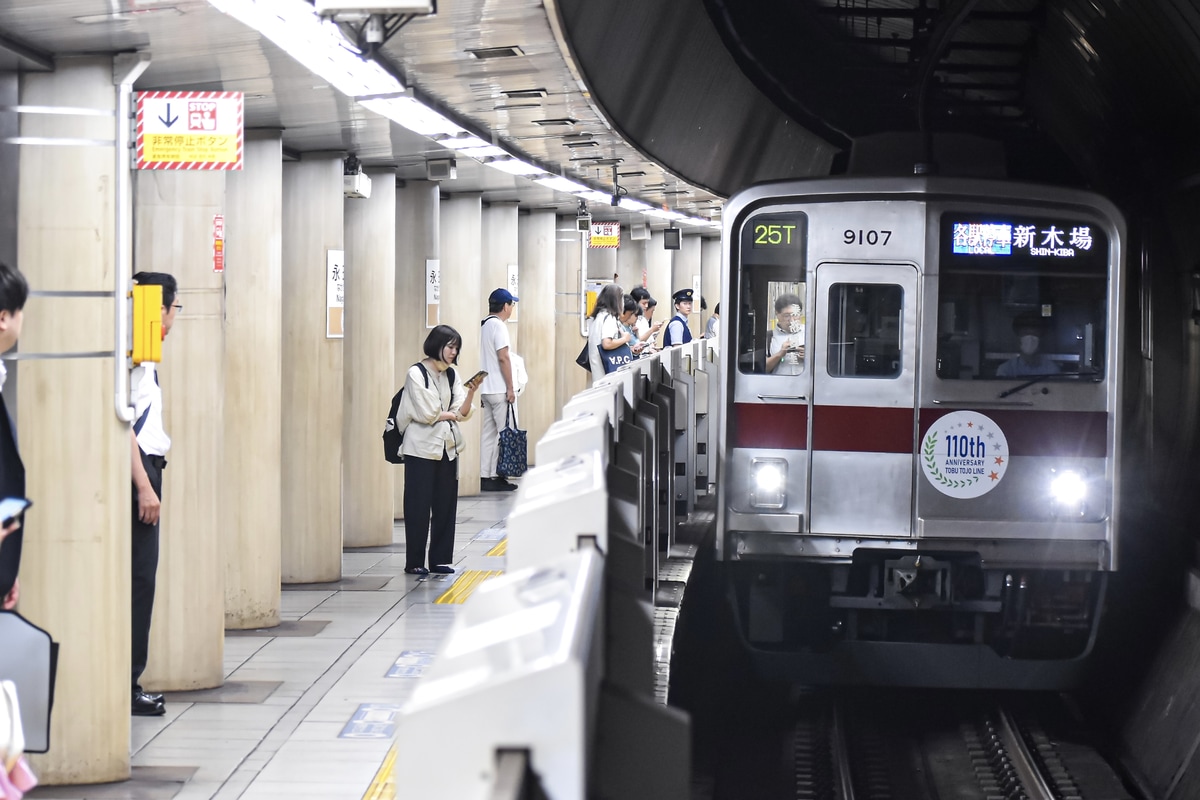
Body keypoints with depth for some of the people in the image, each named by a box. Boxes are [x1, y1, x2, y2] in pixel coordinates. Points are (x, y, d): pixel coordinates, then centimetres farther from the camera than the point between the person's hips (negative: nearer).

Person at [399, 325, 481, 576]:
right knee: (418, 506, -2)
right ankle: (414, 562, 4)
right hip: (422, 446, -6)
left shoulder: (452, 375, 10)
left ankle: (440, 559, 13)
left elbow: (462, 412, 2)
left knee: (445, 505, 6)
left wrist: (471, 392, -13)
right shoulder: (416, 373, -8)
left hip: (447, 445, 6)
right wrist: (451, 415, -1)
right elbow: (426, 414, -14)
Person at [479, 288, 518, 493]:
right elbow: (503, 357, -18)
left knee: (489, 433, 9)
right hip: (500, 390, -9)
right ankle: (496, 477, -3)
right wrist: (510, 387, -15)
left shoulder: (484, 325, 14)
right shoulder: (498, 326, -13)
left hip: (486, 389, 9)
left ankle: (485, 477, 9)